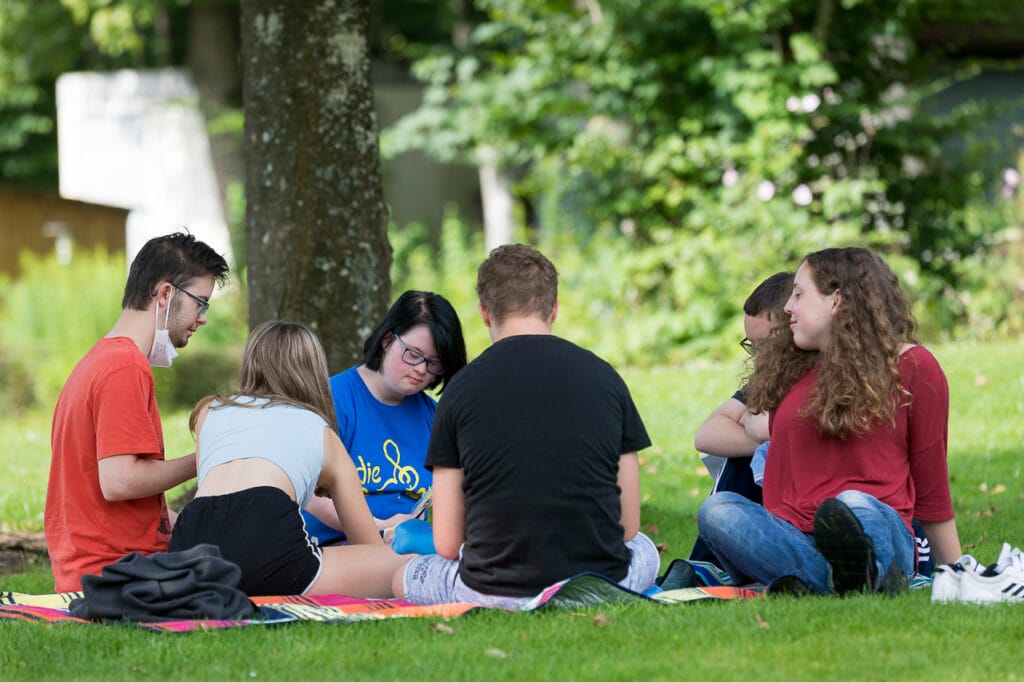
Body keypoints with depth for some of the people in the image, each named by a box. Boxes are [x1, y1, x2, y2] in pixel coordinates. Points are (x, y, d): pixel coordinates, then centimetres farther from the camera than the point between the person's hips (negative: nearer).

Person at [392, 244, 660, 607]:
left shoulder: (461, 389, -1)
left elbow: (447, 544, 0)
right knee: (645, 550, 37)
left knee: (403, 576, 28)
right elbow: (628, 526, 7)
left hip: (494, 592, -2)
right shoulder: (605, 377, 3)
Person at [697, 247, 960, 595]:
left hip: (879, 532, -4)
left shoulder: (913, 366, 9)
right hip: (793, 538, 4)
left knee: (855, 505, -36)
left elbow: (931, 488, 11)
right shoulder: (788, 371, 21)